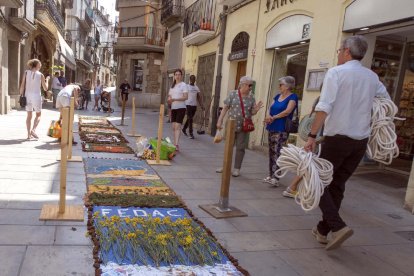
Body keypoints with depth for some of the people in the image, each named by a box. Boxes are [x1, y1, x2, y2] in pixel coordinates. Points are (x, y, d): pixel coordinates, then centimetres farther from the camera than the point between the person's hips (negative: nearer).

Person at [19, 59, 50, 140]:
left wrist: (21, 95, 7)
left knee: (29, 115, 12)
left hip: (28, 95, 3)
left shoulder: (26, 72, 2)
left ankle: (29, 134, 11)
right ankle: (33, 130, -10)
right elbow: (45, 88, 2)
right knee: (38, 115, 12)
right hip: (36, 96, -3)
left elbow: (22, 86, -1)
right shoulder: (40, 75, -3)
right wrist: (47, 80, 17)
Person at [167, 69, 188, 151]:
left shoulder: (183, 85, -4)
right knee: (174, 127, 7)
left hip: (181, 108, -6)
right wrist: (169, 100, -5)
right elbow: (169, 96, 20)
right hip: (173, 108, 6)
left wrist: (174, 99, -23)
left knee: (178, 126, -15)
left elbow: (186, 97, -14)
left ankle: (176, 144, -20)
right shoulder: (172, 86, 16)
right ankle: (174, 144, 14)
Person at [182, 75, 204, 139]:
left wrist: (201, 105, 2)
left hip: (194, 105, 6)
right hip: (188, 104, -5)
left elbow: (199, 97, 11)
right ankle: (191, 133, -4)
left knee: (190, 119, 15)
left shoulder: (197, 88, 12)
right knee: (190, 119, -6)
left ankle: (184, 129, 34)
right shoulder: (187, 87, -3)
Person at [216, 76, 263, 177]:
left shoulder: (251, 97, 3)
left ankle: (237, 168, 17)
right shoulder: (233, 94, -3)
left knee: (240, 148, 5)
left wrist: (256, 110, -14)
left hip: (244, 127, 1)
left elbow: (252, 112, 8)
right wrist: (220, 120, -6)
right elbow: (225, 108, -2)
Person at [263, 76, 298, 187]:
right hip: (272, 128, 7)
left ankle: (275, 178, -15)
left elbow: (287, 111, -15)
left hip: (281, 129, -7)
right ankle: (271, 175, 17)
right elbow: (270, 109, 11)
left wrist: (273, 117, -9)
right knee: (271, 152, 9)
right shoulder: (277, 96, 18)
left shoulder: (292, 97, -3)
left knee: (277, 152, -14)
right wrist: (269, 116, -11)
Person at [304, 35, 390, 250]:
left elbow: (324, 107, -18)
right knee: (338, 185, 14)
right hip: (361, 140, 6)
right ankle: (322, 230, 21)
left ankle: (338, 227, -9)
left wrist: (312, 135, -17)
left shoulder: (336, 72, -8)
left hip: (337, 137, -6)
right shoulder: (372, 77, 11)